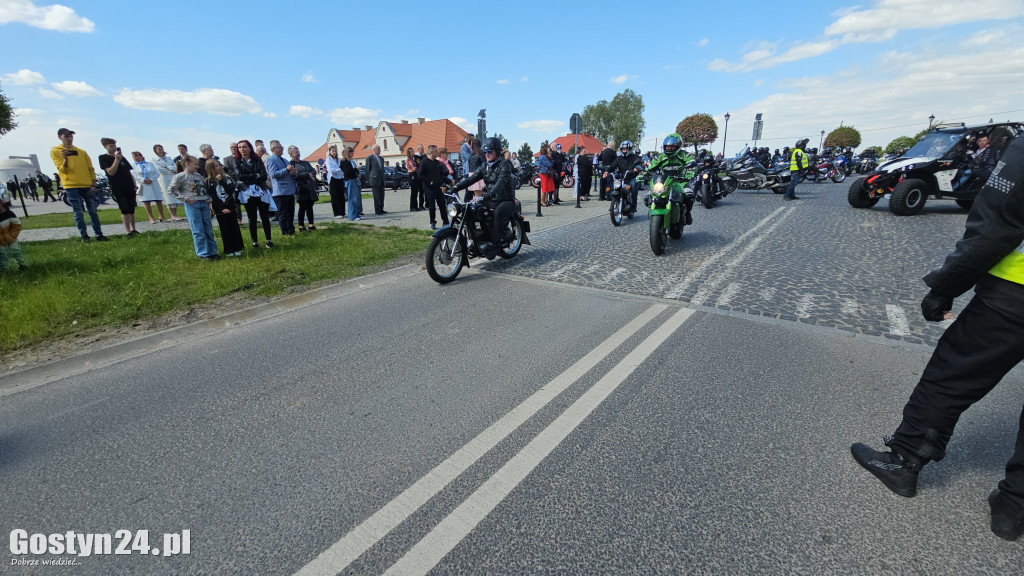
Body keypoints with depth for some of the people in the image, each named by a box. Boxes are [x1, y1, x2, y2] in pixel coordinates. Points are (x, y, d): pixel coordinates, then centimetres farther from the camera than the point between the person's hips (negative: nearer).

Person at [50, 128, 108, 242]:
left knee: (93, 212, 4)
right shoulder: (55, 151, 4)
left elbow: (91, 169, 11)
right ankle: (84, 236, 5)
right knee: (79, 213, -1)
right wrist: (65, 159, -24)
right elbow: (63, 170, -5)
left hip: (87, 186, 2)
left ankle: (99, 235, 7)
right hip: (71, 187, -2)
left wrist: (93, 185, 2)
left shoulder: (81, 152, 11)